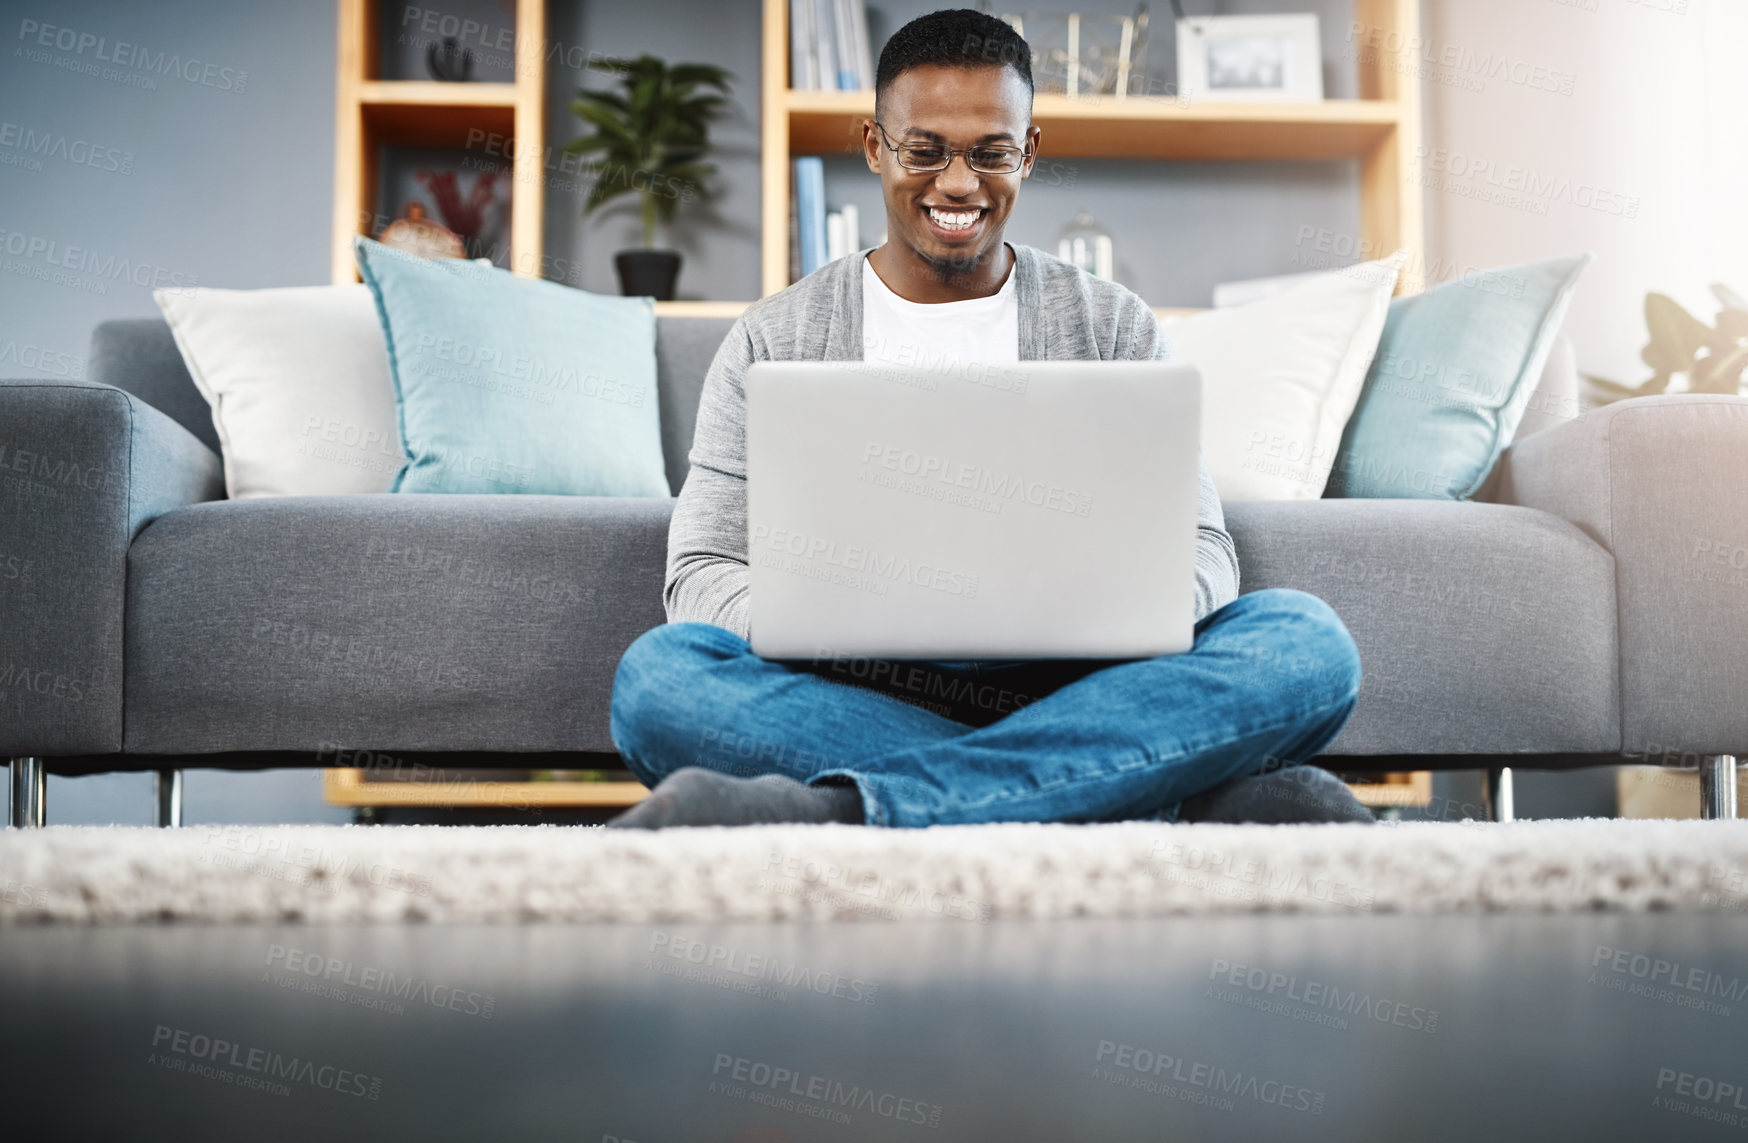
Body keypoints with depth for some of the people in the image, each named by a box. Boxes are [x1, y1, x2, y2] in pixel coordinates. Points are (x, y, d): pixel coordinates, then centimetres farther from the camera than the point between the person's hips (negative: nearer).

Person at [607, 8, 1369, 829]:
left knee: (1305, 641, -27)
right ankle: (1175, 802, -34)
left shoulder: (1114, 326, 14)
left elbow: (1201, 552, 7)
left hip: (1075, 695, 1)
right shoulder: (773, 341, 11)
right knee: (657, 672, -31)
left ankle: (839, 810, -40)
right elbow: (700, 573, 4)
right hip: (863, 700, 0)